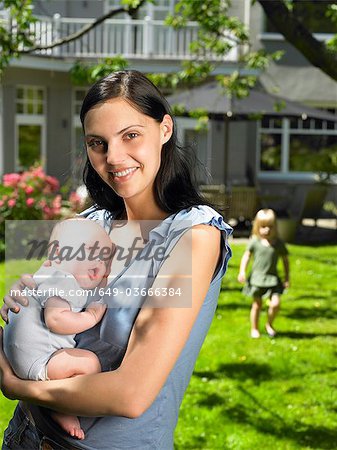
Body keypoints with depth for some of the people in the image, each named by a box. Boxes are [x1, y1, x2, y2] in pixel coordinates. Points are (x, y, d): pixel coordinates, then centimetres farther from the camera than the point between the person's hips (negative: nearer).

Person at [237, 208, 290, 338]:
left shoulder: (279, 244, -2)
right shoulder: (255, 242, -5)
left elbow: (285, 260, 7)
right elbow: (246, 256, 3)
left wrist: (287, 277, 7)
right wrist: (242, 271, -7)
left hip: (273, 279, 1)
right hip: (257, 278, -1)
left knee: (275, 303, -11)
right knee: (257, 305, 8)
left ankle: (269, 324, 15)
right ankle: (254, 329, 25)